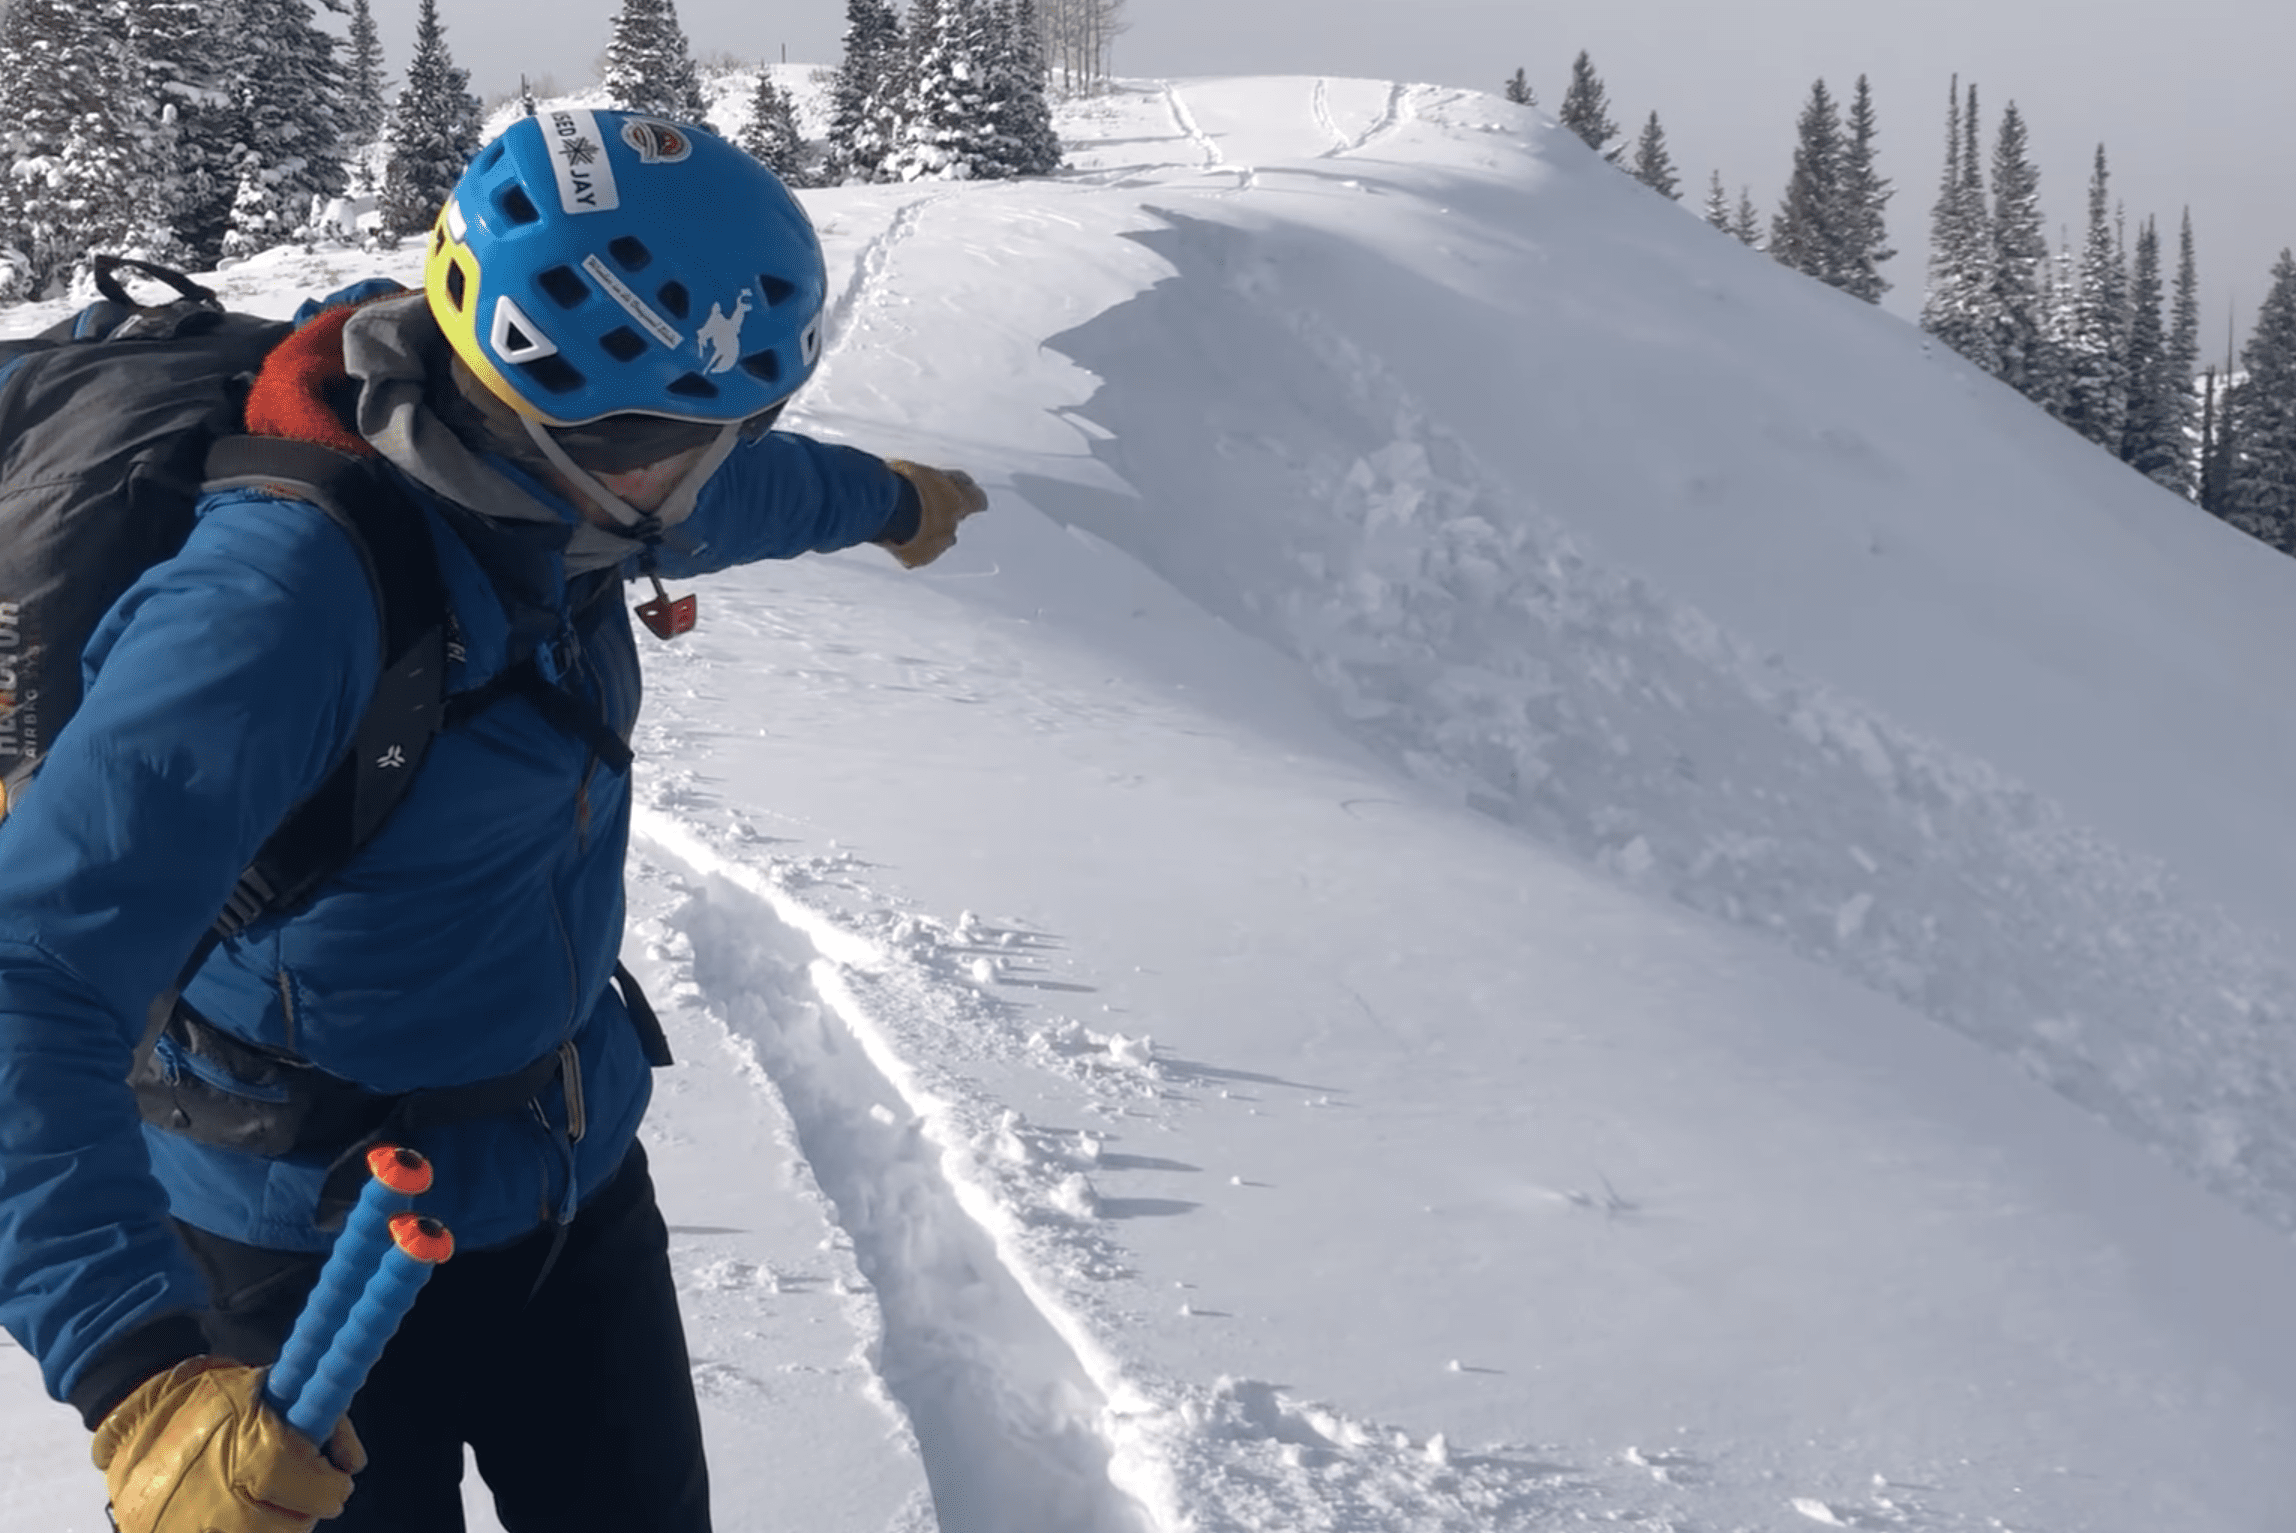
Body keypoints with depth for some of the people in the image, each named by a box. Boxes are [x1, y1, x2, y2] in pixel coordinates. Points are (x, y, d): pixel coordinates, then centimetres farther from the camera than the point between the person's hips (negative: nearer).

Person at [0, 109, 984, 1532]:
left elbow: (729, 491, 19)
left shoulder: (538, 491, -6)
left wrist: (884, 497, 39)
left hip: (578, 1179, 7)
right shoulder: (285, 595, -32)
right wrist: (135, 1369, -48)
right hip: (319, 1250, -7)